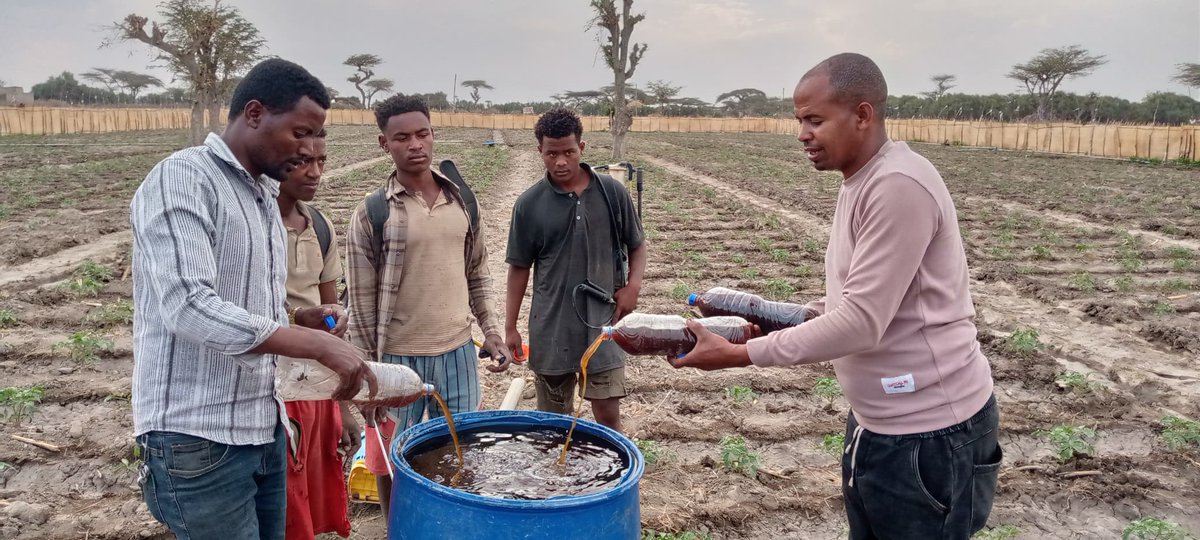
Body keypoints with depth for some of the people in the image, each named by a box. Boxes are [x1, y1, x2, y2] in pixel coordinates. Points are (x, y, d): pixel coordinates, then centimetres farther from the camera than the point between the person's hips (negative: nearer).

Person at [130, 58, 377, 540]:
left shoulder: (264, 192, 13)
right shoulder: (182, 179, -14)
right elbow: (189, 307, -26)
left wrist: (300, 318, 1)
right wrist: (318, 345, -30)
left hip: (264, 428, 8)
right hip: (198, 439, -8)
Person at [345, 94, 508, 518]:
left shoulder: (461, 200, 3)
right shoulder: (371, 213, -9)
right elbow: (361, 301, -7)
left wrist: (491, 331, 7)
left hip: (458, 352, 4)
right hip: (398, 358, -3)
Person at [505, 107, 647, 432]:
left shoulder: (612, 193, -2)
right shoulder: (529, 204, -4)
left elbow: (636, 245, 10)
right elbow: (520, 268, 3)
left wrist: (633, 285, -7)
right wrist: (510, 326, 3)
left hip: (603, 322, 0)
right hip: (551, 326, 0)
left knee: (607, 412, 2)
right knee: (554, 417, 11)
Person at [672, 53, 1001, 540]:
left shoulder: (899, 185, -23)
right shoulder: (860, 184, 9)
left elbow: (862, 322, -26)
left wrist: (738, 354, -22)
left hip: (927, 431, -9)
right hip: (876, 419, 9)